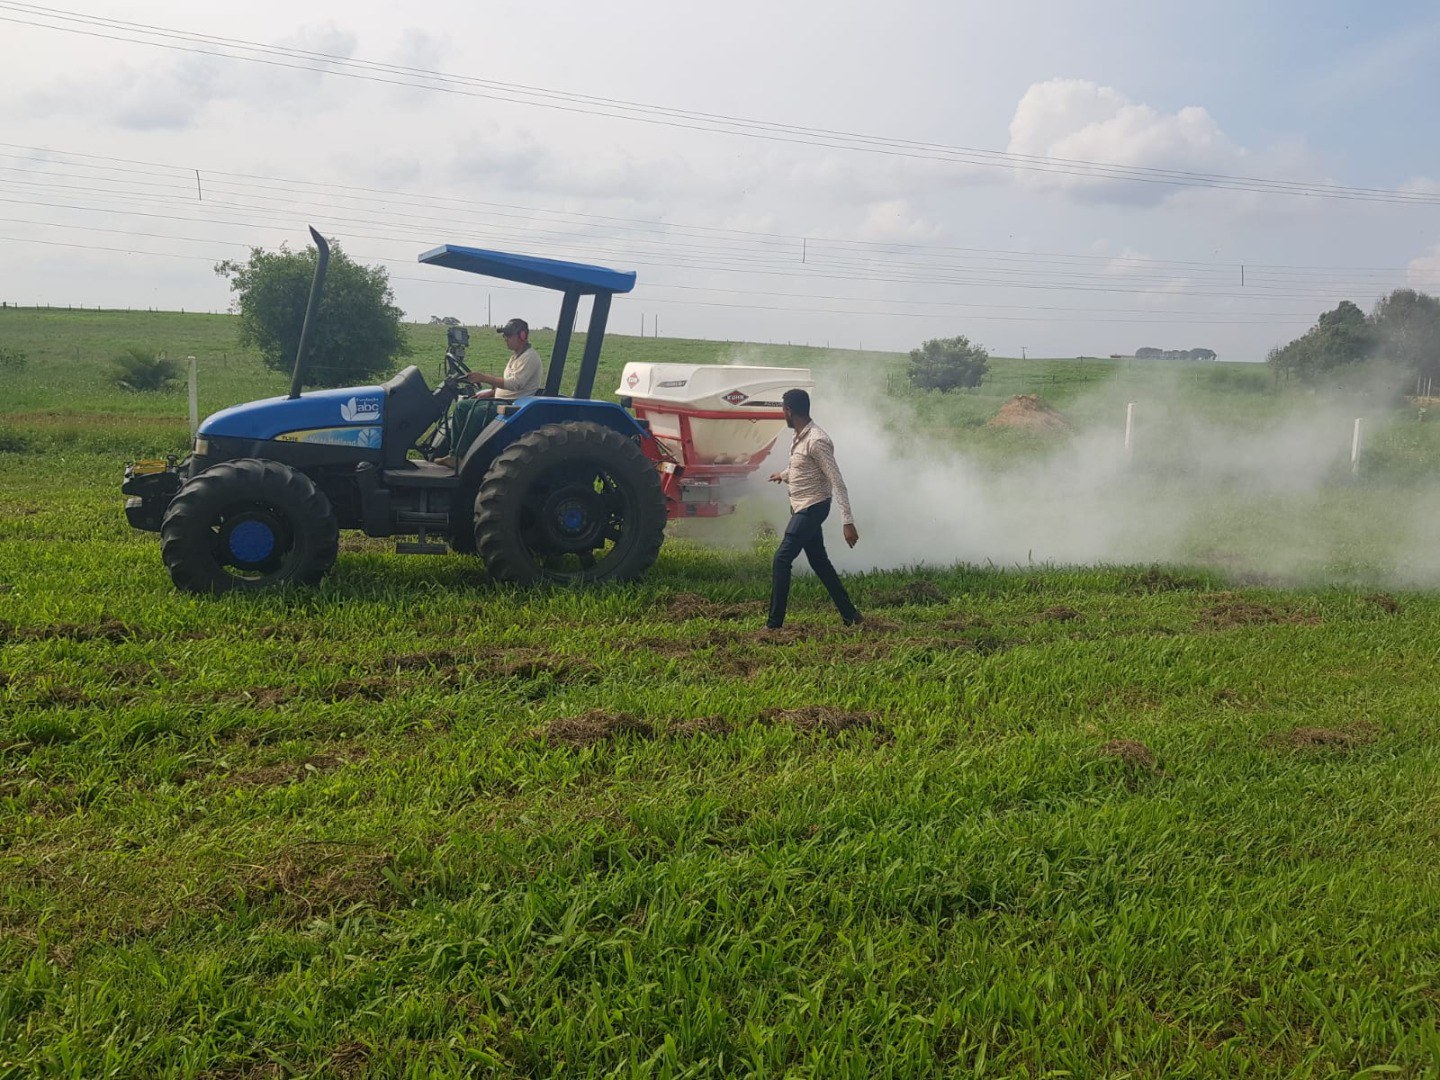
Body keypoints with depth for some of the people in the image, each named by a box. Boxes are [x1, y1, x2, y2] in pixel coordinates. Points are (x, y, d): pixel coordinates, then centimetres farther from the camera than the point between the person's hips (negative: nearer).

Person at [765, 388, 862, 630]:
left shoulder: (816, 441, -22)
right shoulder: (799, 436, 8)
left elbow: (837, 482, -24)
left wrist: (847, 522, -28)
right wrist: (784, 475, 44)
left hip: (812, 508, -10)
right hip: (803, 508, 10)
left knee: (782, 560, -10)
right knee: (819, 562, 14)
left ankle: (774, 623, -6)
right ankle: (850, 616, 23)